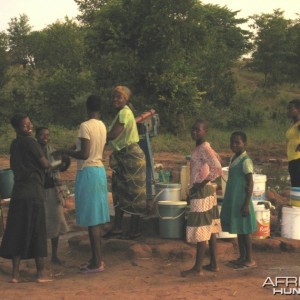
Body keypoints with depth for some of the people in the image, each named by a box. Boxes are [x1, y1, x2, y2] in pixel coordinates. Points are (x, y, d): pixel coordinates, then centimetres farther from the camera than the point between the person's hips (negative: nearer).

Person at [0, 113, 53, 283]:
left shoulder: (14, 144, 13)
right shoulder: (30, 142, -10)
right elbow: (45, 164, -9)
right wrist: (51, 164, 11)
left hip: (18, 192, 7)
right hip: (33, 192, -7)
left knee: (17, 232, 7)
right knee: (37, 232, -1)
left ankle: (16, 273, 7)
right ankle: (41, 273, 3)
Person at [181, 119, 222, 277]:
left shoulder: (204, 149, -16)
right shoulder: (201, 148, 11)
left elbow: (218, 169, -27)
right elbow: (216, 159, 27)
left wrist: (202, 183, -18)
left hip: (201, 193, -10)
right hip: (206, 192, 10)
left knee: (200, 231, -5)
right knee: (209, 229, 12)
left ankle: (198, 268, 0)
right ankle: (214, 264, 19)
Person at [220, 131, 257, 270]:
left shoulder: (246, 161, -15)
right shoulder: (233, 159, 10)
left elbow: (250, 184, -16)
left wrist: (246, 204, -19)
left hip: (241, 200, -8)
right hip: (233, 200, 8)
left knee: (244, 230, -1)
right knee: (238, 230, 14)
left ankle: (250, 260, 8)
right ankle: (242, 257, 23)